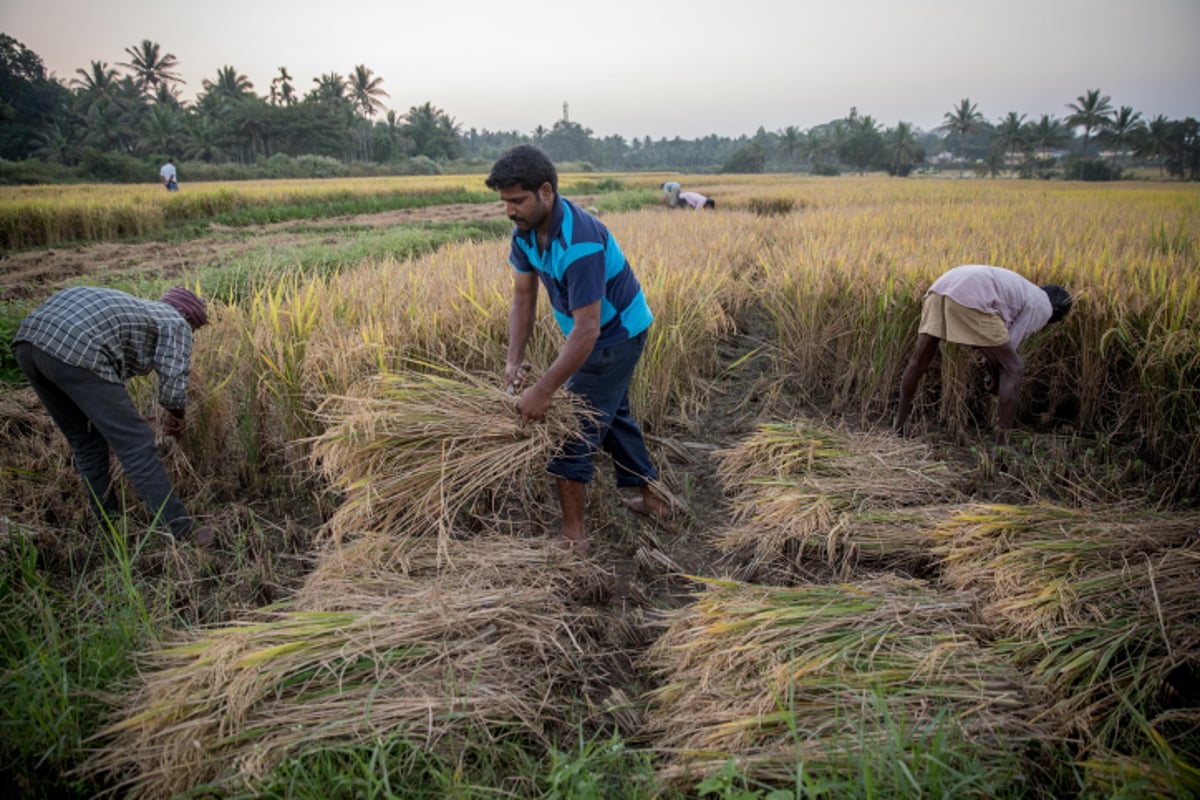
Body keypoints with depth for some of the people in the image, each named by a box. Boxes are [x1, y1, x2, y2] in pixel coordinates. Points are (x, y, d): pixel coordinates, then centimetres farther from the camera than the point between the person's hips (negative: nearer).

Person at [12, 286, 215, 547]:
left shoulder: (135, 309, 38)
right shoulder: (176, 322, 15)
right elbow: (173, 381, 1)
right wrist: (176, 416, 21)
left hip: (29, 340, 9)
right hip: (74, 351, -9)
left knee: (86, 443, 23)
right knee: (136, 445, -1)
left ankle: (110, 525, 33)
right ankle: (180, 532, 5)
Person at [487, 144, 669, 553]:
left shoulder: (580, 242, -36)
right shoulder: (525, 231, -9)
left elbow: (587, 330, -37)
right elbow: (523, 298, -5)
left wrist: (542, 391, -35)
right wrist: (514, 361, -15)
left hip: (616, 334, -9)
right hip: (593, 331, 9)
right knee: (611, 411, 24)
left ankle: (573, 531, 7)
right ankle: (639, 488, 45)